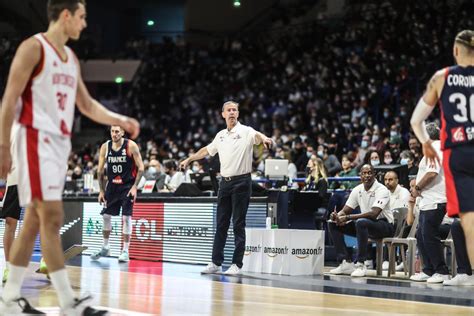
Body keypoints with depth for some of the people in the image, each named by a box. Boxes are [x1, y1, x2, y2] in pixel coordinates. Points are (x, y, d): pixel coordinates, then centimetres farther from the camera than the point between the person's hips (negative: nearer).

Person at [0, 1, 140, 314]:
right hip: (36, 141, -9)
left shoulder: (71, 57, 17)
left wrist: (121, 120, 9)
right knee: (52, 218, -12)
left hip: (60, 144, 9)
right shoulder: (33, 47, -8)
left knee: (34, 221, 9)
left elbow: (87, 104, 23)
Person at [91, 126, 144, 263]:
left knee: (126, 217, -9)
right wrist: (102, 190, 3)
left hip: (127, 186, -4)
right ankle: (105, 248, 23)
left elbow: (140, 168, -10)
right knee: (106, 216, 7)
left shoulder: (131, 146, -13)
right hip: (112, 185, 4)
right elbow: (100, 170, 5)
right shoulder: (105, 147, -2)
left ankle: (125, 251, -1)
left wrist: (134, 187, -16)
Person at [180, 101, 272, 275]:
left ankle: (237, 264, 2)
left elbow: (257, 135, -28)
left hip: (241, 181, -6)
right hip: (225, 181, 6)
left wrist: (264, 138, -50)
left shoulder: (245, 131, -5)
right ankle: (216, 263, 14)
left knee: (238, 224, -3)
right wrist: (189, 159, 35)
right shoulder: (220, 135, 14)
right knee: (221, 223, 8)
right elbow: (207, 150, 29)